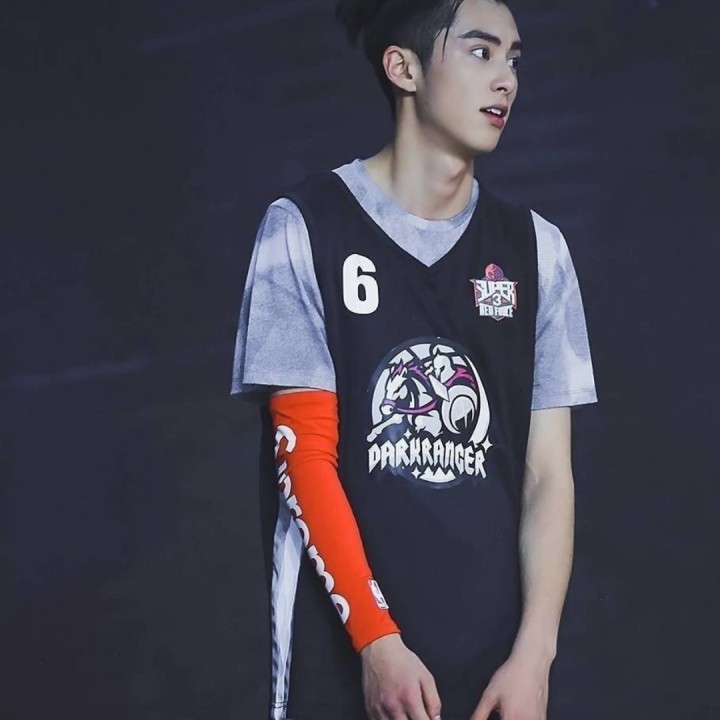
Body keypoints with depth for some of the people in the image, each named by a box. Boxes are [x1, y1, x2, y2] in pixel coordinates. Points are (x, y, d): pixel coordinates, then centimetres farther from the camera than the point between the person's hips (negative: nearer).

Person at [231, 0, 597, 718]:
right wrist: (377, 640, -13)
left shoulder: (535, 247, 7)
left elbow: (548, 473, 3)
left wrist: (533, 655, -8)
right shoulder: (304, 227, -2)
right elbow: (304, 452, -6)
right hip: (343, 652, -3)